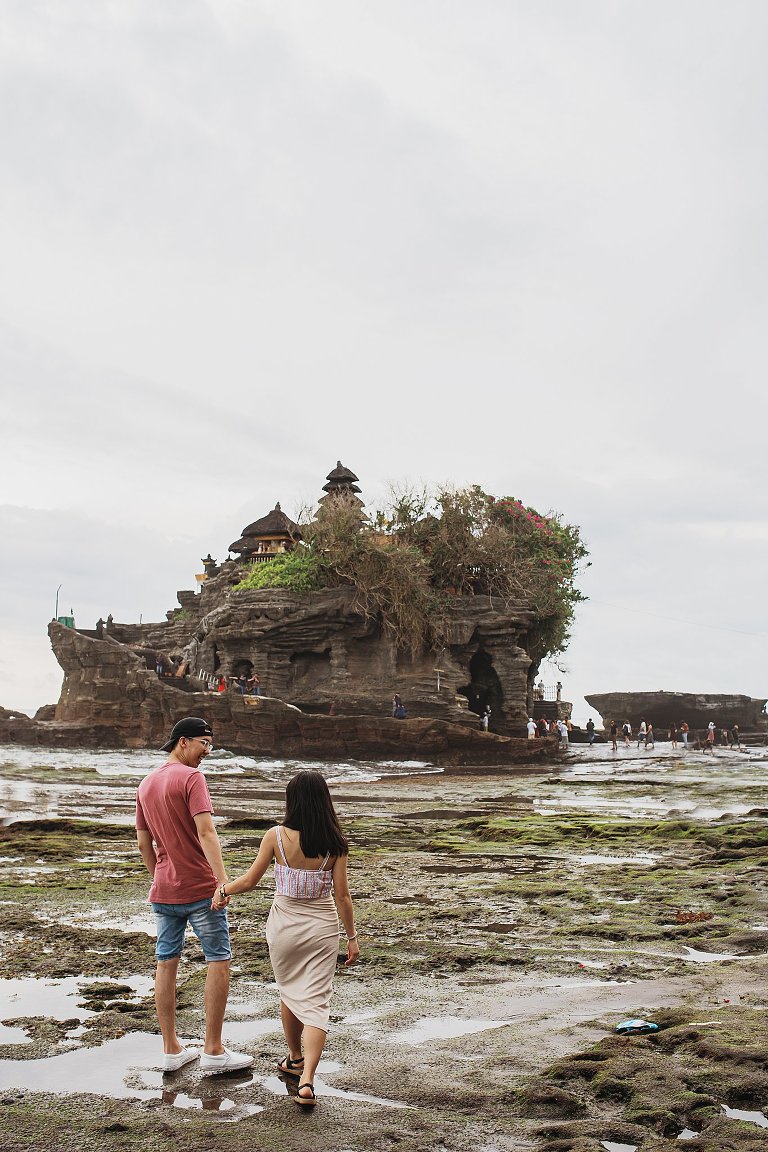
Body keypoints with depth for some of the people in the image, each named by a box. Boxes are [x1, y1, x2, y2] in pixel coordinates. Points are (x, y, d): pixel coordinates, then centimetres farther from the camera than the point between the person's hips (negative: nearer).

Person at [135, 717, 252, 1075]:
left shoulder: (146, 783, 11)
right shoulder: (191, 778, -13)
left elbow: (143, 840, 17)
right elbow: (206, 832, -24)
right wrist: (223, 878, -30)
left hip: (163, 891, 7)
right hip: (200, 888, -7)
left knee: (166, 964, 11)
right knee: (218, 961, 2)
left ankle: (171, 1049, 18)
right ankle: (213, 1051, 5)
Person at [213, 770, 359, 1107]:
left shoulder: (276, 837, -12)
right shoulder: (335, 843, -9)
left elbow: (249, 881, -5)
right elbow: (342, 895, -7)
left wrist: (224, 889, 15)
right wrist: (352, 936, 3)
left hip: (284, 925, 0)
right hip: (323, 927, 0)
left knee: (289, 992, 22)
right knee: (316, 1001, 3)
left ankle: (295, 1059, 40)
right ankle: (306, 1080, -10)